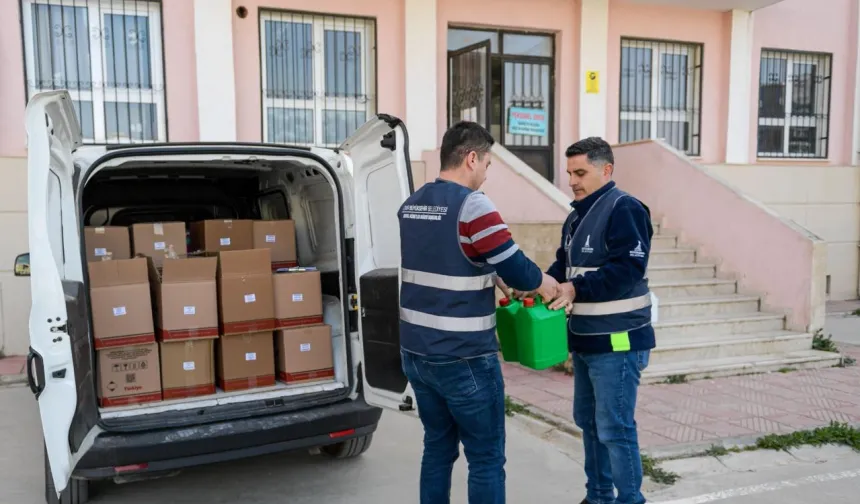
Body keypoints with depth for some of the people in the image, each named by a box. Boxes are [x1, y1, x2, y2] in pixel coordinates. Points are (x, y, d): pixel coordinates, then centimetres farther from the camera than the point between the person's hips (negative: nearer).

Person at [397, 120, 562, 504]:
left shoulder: (411, 205, 9)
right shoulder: (472, 206, -17)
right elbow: (517, 269, -17)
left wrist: (493, 279, 18)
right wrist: (543, 282, 3)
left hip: (416, 354, 8)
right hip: (463, 360, -8)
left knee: (438, 448, 19)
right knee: (486, 458, 6)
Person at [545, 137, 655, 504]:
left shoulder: (624, 209, -14)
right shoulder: (578, 215, 15)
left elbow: (628, 268, -23)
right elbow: (564, 265, 18)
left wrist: (576, 289, -26)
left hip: (617, 341, -9)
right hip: (585, 339, 10)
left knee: (615, 428, -3)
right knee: (588, 420, 17)